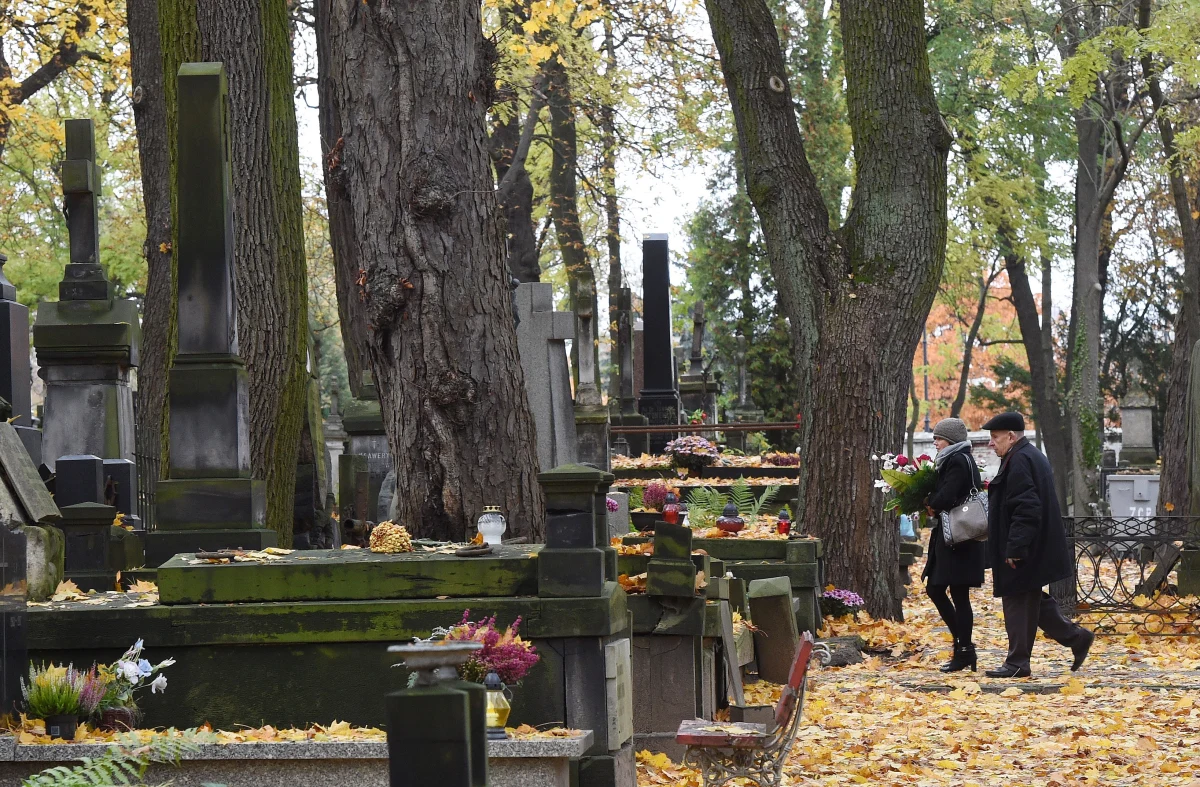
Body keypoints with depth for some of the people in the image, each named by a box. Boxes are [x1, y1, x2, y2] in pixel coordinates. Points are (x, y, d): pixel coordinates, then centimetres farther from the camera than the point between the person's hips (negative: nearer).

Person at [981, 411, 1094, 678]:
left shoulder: (1019, 461, -17)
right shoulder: (1033, 456, 16)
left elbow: (1026, 509, -24)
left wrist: (1014, 548, -23)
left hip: (1022, 552, -10)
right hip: (1039, 547, 10)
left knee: (1019, 603, -4)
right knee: (1032, 601, 16)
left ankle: (1017, 663, 1)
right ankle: (1077, 638, 18)